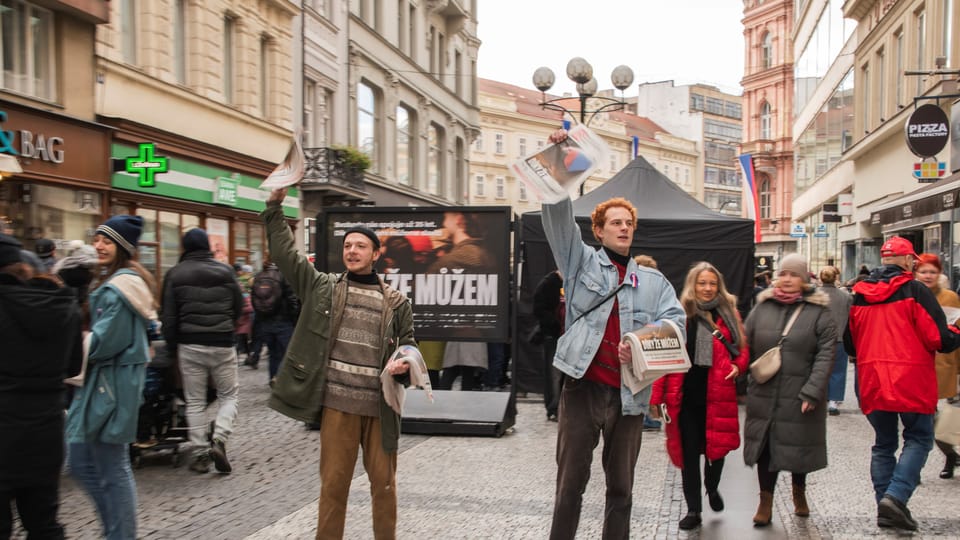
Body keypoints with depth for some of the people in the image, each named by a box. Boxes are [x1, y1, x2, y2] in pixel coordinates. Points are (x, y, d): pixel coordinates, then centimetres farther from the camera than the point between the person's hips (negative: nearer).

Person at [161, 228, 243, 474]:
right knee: (229, 394, 12)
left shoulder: (175, 274, -1)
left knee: (195, 401, 9)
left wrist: (173, 346, 9)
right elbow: (239, 307, 7)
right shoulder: (225, 271, 0)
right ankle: (219, 440, -7)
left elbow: (168, 317, -1)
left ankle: (199, 453, 9)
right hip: (222, 344, 0)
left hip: (190, 345, 0)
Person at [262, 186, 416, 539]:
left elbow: (408, 345, 13)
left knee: (384, 481, 10)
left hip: (381, 405, 1)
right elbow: (284, 253, 6)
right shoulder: (323, 287, 7)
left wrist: (404, 364, -10)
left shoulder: (396, 302, 8)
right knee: (333, 482, 6)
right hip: (337, 402, 0)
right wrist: (275, 206, 2)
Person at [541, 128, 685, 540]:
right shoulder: (581, 261, 8)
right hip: (583, 386, -3)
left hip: (629, 393, 3)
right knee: (571, 482, 3)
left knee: (621, 486, 13)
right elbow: (558, 217, -4)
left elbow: (675, 319, 1)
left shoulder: (653, 281, 15)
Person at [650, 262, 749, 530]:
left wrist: (737, 366, -10)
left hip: (717, 394, 1)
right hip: (685, 395, -1)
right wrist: (656, 396, -7)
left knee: (717, 446, 11)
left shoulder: (728, 313, 5)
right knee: (689, 452, 5)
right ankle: (693, 510, 17)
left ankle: (712, 488, 42)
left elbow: (742, 346, 13)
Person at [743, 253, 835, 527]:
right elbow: (746, 347, 10)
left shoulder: (818, 312, -2)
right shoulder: (762, 307, 7)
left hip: (799, 397, -2)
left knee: (798, 445, 12)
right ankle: (765, 502, 16)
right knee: (766, 446, 5)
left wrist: (812, 391, -16)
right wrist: (744, 377, 0)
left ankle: (799, 492, 38)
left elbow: (825, 355, -8)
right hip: (764, 395, 2)